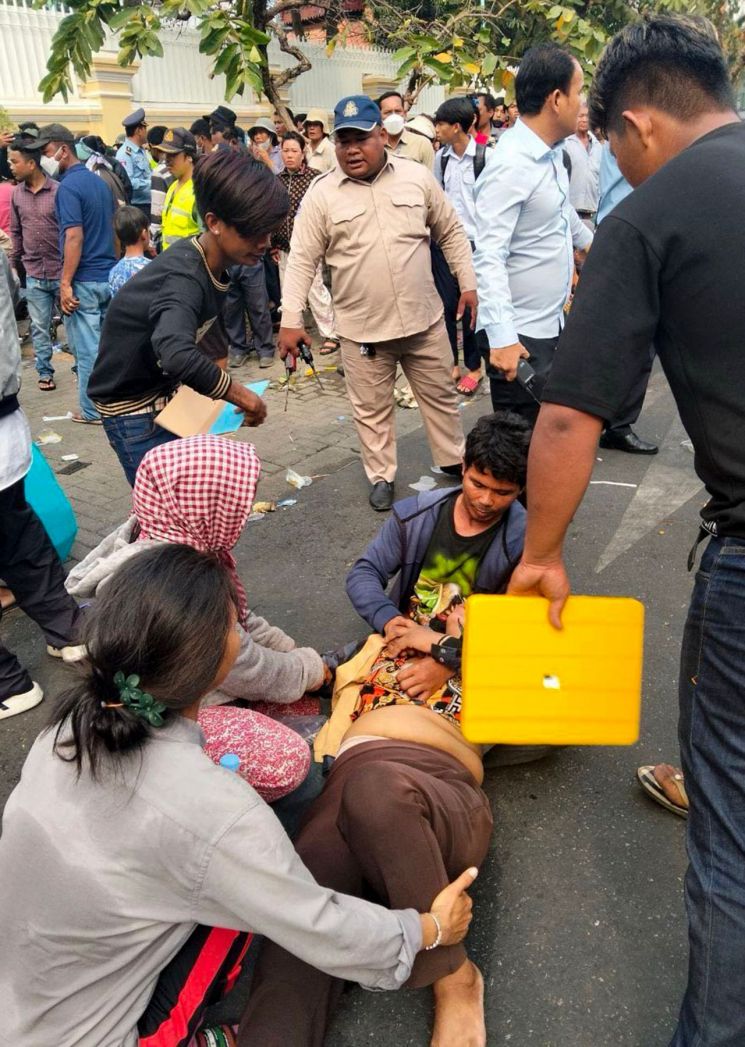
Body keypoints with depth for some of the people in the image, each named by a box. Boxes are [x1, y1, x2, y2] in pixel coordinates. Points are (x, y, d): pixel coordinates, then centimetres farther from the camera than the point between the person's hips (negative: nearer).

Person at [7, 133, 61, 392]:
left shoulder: (58, 191, -10)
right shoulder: (17, 193, 4)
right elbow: (15, 232, 13)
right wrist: (14, 266, 12)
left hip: (61, 272, -4)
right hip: (34, 275, 4)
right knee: (39, 327, 8)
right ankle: (45, 372, 18)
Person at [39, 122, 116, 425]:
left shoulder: (68, 187, -13)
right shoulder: (99, 181, 13)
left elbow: (74, 237, -20)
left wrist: (65, 283, -18)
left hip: (84, 280, -8)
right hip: (110, 276, 8)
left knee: (87, 347, -1)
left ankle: (93, 411, 6)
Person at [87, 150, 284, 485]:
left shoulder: (210, 264, -2)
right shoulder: (184, 279, -30)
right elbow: (177, 355, -49)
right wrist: (238, 393, -36)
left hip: (168, 397, 9)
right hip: (136, 413, -9)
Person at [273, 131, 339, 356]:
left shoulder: (314, 177, -8)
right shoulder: (278, 180, 7)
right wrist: (274, 243, 12)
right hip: (285, 246, 6)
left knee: (315, 290, -5)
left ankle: (330, 335, 5)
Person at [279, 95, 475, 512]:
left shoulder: (417, 177, 0)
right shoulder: (321, 194, -4)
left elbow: (451, 232, 10)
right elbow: (302, 260, -4)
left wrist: (468, 284, 6)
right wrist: (291, 319, -10)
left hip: (425, 319, 2)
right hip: (362, 328, -1)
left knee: (441, 395, 15)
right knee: (372, 409, 10)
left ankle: (454, 459, 36)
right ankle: (382, 475, 29)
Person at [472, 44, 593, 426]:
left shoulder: (551, 154, 9)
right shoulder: (510, 165, -19)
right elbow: (488, 257, -26)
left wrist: (589, 241, 46)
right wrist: (502, 337, -33)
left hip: (551, 325, 9)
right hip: (519, 336, -9)